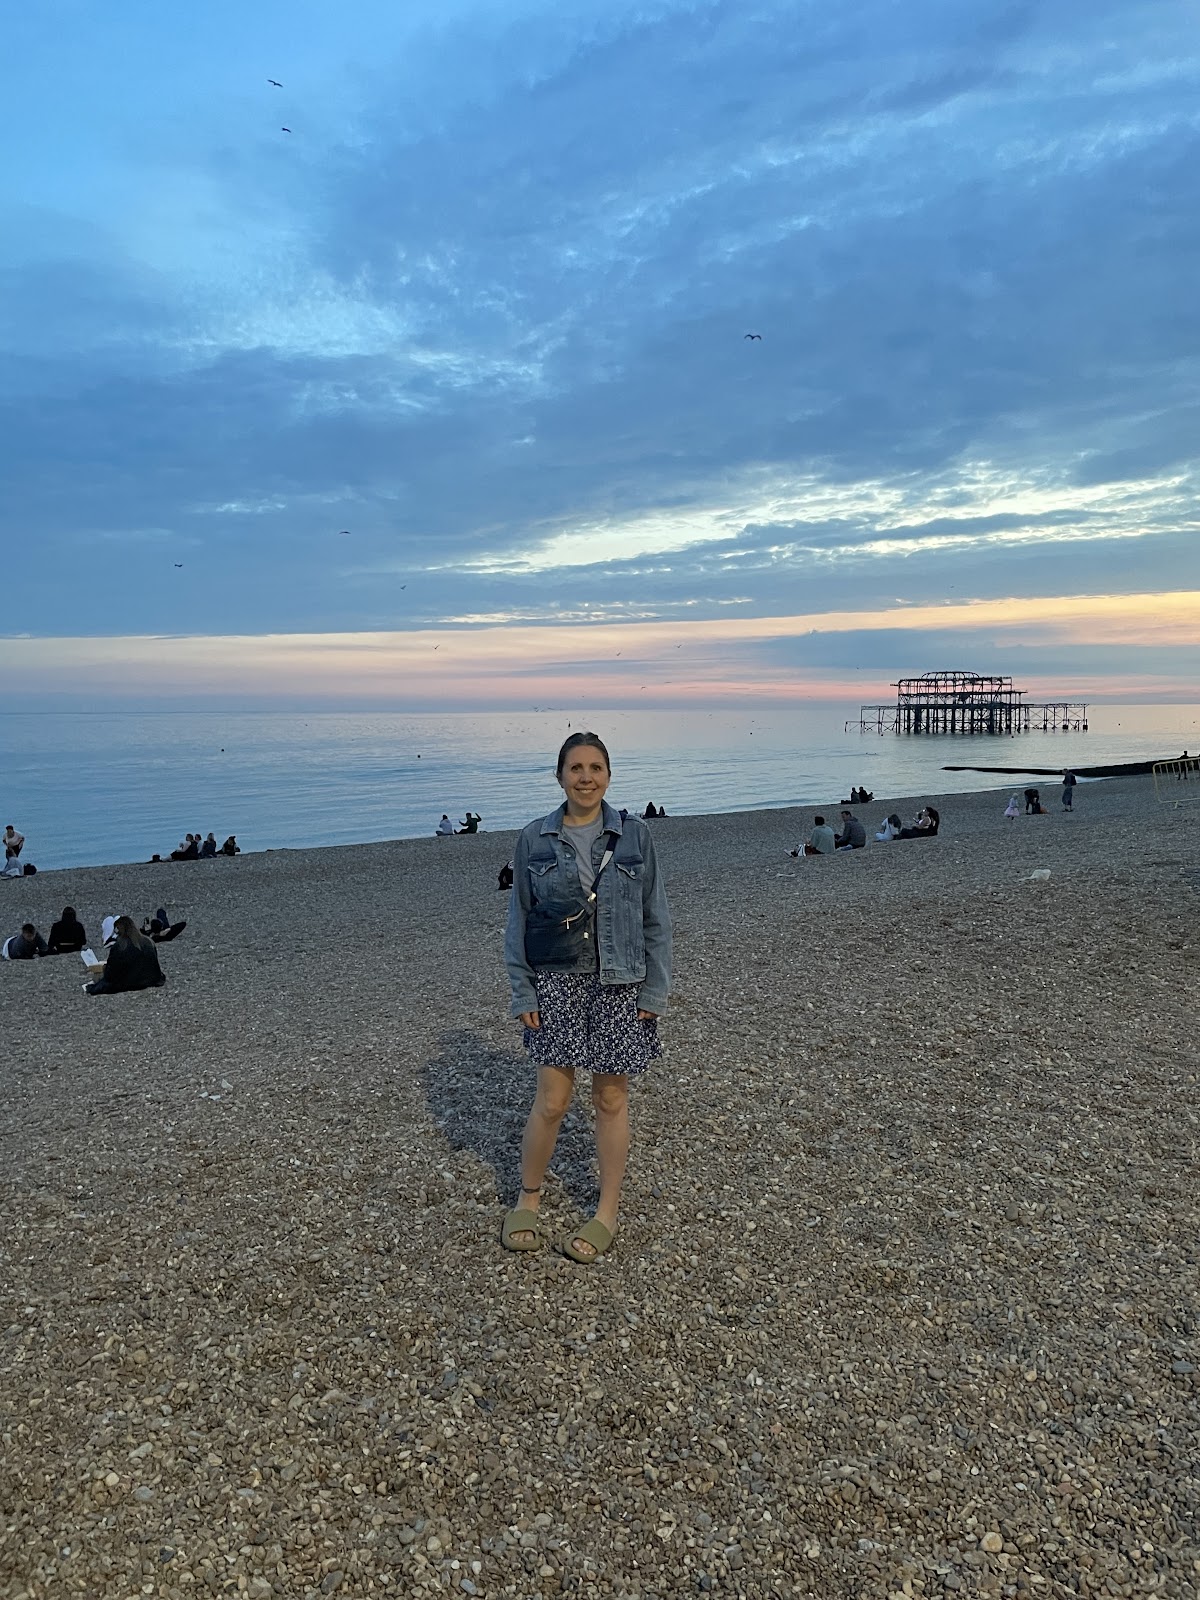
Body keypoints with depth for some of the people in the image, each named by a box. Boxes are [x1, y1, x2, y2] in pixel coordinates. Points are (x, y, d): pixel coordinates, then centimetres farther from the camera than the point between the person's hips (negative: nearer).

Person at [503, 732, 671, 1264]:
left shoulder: (634, 836, -1)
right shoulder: (534, 839, 0)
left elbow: (656, 919, 2)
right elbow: (518, 920, 3)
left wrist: (654, 991, -3)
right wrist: (522, 993, -2)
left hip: (620, 985, 0)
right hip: (557, 983, 0)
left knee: (611, 1099, 9)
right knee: (551, 1100, 1)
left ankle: (608, 1212, 25)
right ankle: (528, 1199, 25)